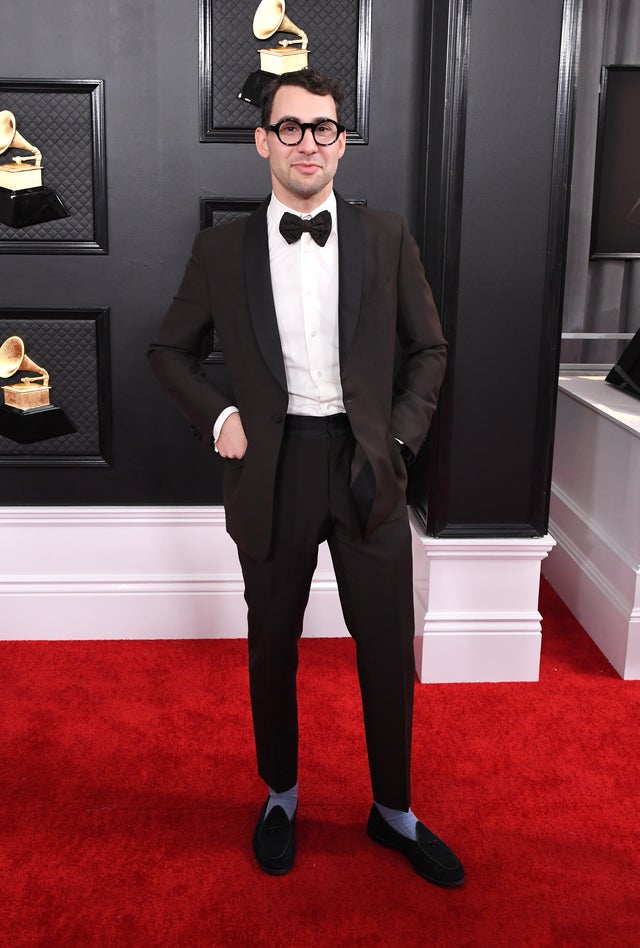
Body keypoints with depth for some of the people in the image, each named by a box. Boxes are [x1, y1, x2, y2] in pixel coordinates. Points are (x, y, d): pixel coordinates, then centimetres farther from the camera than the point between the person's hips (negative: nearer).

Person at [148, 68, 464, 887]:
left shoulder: (386, 238, 3)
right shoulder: (221, 249, 1)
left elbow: (428, 348, 9)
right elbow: (170, 350, 10)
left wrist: (401, 436, -1)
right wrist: (217, 416, -3)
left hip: (366, 467, 1)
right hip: (271, 472, 0)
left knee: (388, 651, 8)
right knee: (272, 649, 13)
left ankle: (394, 811, 30)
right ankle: (280, 799, 36)